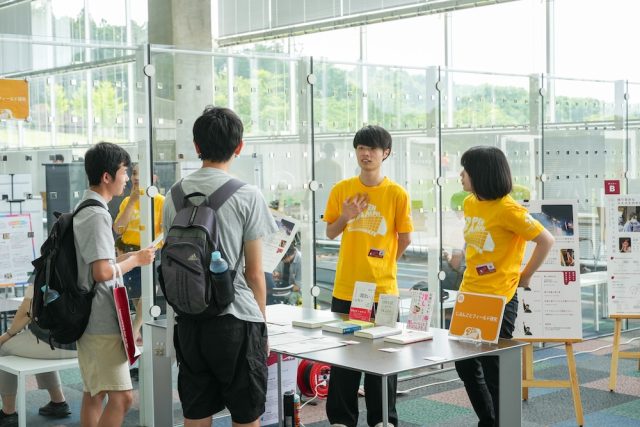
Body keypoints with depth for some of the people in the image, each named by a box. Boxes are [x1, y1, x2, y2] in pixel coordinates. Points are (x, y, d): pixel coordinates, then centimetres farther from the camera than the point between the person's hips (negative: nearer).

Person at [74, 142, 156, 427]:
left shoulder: (84, 210, 14)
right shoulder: (97, 215, -18)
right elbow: (102, 272, -24)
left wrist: (132, 256, 13)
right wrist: (136, 260, -10)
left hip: (89, 318, 11)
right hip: (102, 321, -11)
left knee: (94, 393, 15)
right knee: (122, 396, -10)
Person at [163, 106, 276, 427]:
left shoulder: (175, 194, 6)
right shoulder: (247, 196, -8)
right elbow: (254, 272, -6)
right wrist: (262, 324, 5)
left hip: (188, 320, 5)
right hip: (236, 319, -5)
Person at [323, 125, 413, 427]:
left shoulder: (397, 194, -4)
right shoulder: (341, 189, 2)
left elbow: (405, 238, 3)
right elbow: (330, 233, 8)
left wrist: (385, 260, 6)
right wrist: (345, 217, -10)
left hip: (383, 289, -2)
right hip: (346, 288, 2)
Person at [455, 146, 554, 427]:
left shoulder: (507, 209, -17)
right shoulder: (469, 203, 7)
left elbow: (546, 240, -14)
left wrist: (524, 276, -7)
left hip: (498, 300, -8)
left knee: (494, 370, 1)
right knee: (465, 366, 16)